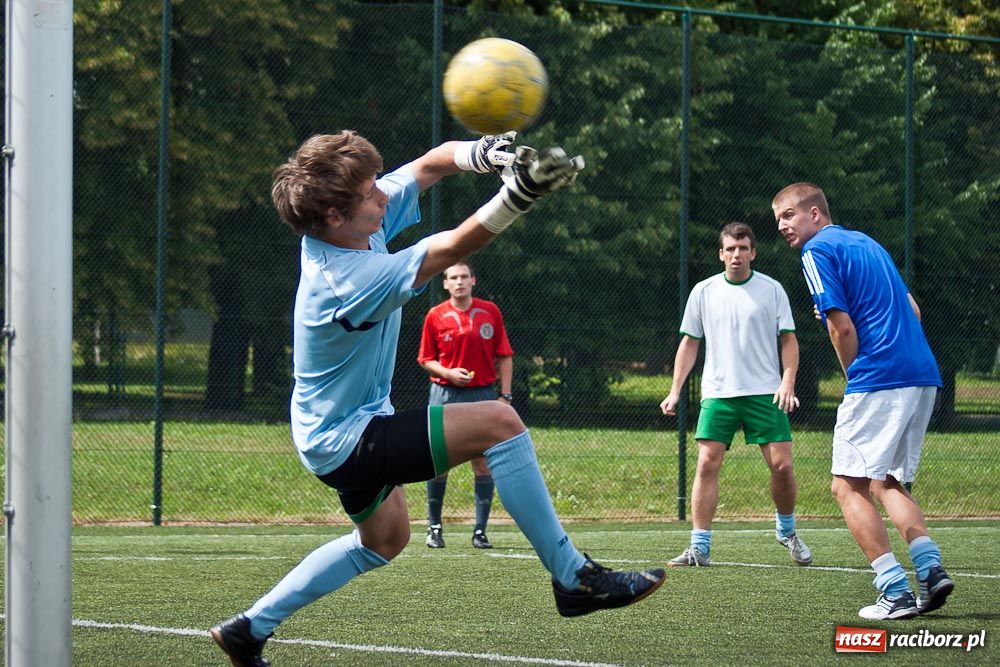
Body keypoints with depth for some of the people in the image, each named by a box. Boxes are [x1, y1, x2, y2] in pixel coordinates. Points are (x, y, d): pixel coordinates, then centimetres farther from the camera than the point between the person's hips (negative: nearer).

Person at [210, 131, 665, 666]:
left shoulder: (356, 219, -8)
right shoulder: (346, 280, -32)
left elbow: (430, 164, -3)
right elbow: (451, 250, -36)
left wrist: (488, 152, -24)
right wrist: (518, 195, -47)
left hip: (329, 430, 10)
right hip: (345, 440, -10)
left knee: (383, 541, 30)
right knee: (498, 422, -20)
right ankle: (572, 577, -16)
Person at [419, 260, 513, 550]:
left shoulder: (490, 312, 4)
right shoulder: (436, 316, 2)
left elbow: (504, 357, 7)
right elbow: (425, 359, 7)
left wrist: (505, 395, 0)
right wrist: (448, 373, -12)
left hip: (482, 395, 1)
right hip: (445, 395, -1)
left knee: (483, 462, -3)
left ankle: (480, 530, 3)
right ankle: (434, 527, 12)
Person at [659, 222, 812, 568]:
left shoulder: (772, 289, 3)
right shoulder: (703, 292, 7)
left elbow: (788, 339, 5)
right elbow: (689, 343, 13)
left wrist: (788, 382, -9)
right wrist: (675, 391, 7)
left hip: (765, 393, -1)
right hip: (717, 393, 1)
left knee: (781, 465, -7)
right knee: (707, 464, -11)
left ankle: (786, 530, 19)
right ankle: (699, 547, -9)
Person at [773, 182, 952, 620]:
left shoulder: (818, 251, -3)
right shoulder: (865, 243, 23)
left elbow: (843, 327, -11)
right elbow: (912, 311, 25)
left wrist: (854, 379, 3)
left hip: (878, 380, -9)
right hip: (923, 376, 9)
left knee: (849, 486, -4)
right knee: (887, 482, 18)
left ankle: (895, 591, -13)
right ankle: (930, 566, -2)